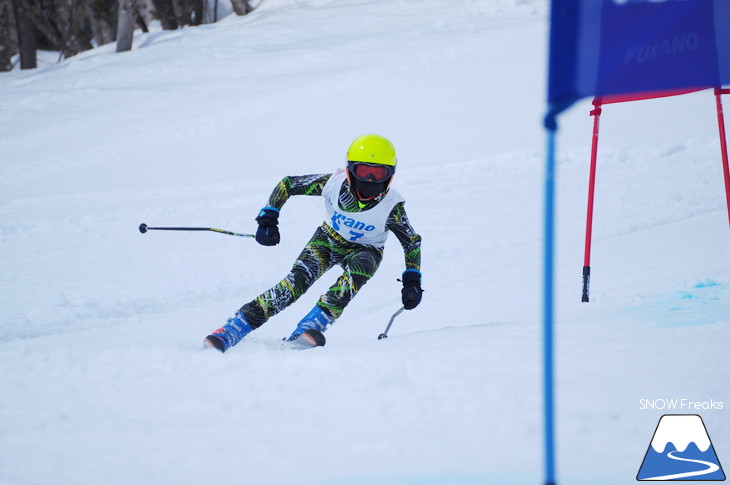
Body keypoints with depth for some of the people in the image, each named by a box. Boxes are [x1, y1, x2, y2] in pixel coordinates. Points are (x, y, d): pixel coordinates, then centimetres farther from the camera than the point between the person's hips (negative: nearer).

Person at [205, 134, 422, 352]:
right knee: (297, 280, -24)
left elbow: (412, 242, -10)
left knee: (358, 269, -37)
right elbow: (287, 184, -11)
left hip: (365, 250, 0)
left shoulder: (392, 207, -27)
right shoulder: (334, 183, -25)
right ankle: (230, 331, -27)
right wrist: (268, 218, -17)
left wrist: (412, 281, -20)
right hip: (328, 239, 0)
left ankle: (308, 329, -39)